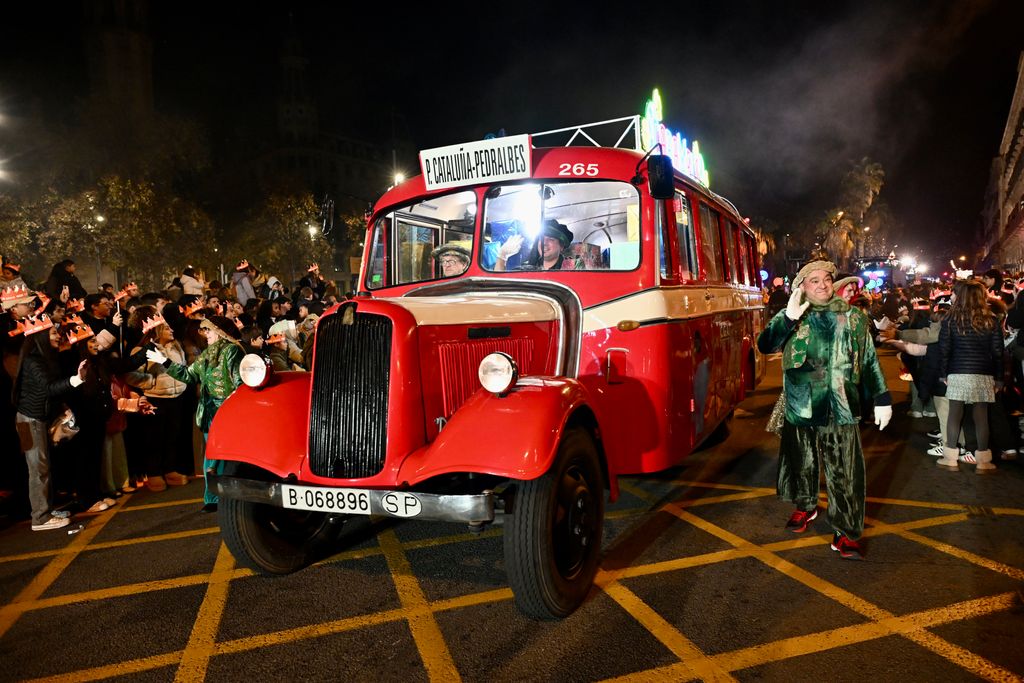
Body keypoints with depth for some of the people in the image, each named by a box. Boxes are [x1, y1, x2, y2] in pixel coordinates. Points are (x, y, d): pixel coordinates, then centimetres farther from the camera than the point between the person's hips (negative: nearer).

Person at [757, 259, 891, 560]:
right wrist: (789, 318, -23)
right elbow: (764, 346, -13)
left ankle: (846, 532, 7)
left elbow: (869, 361, 7)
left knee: (845, 475, -2)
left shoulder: (853, 318, 3)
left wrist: (882, 400, 6)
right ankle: (805, 507, 41)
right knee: (802, 465, 18)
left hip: (840, 410, -1)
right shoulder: (790, 317, 2)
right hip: (800, 409, 1)